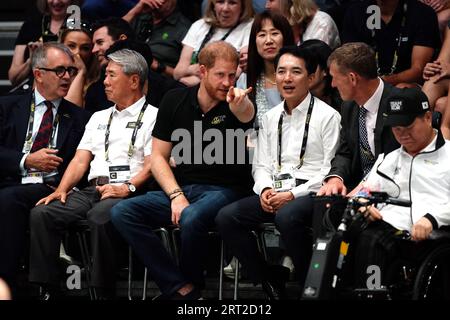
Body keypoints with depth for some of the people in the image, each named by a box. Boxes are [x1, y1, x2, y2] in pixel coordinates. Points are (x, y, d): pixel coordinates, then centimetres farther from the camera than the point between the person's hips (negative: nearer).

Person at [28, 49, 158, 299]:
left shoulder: (152, 116, 5)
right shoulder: (99, 118, 27)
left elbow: (151, 166, -5)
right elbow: (80, 161, 19)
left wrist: (127, 187, -20)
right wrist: (62, 190, 2)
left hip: (128, 192, -6)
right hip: (92, 190, 6)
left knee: (100, 215, -38)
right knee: (42, 214, -18)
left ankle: (104, 290, -30)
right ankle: (46, 289, -17)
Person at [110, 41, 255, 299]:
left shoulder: (234, 104, -5)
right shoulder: (175, 101, 5)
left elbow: (247, 115, -32)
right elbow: (159, 157, 6)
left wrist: (242, 104, -57)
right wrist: (176, 196, -10)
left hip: (223, 191, -5)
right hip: (181, 189, 5)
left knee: (191, 218, -38)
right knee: (122, 212, -19)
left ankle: (193, 284, -7)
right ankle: (181, 288, -21)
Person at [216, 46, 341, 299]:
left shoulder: (327, 116, -2)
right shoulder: (271, 118, 19)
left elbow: (330, 171, -8)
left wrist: (293, 195, -14)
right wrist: (265, 190, -2)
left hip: (310, 194, -6)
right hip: (275, 193, 6)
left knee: (286, 216, -38)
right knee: (226, 217, -16)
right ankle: (271, 285, -7)